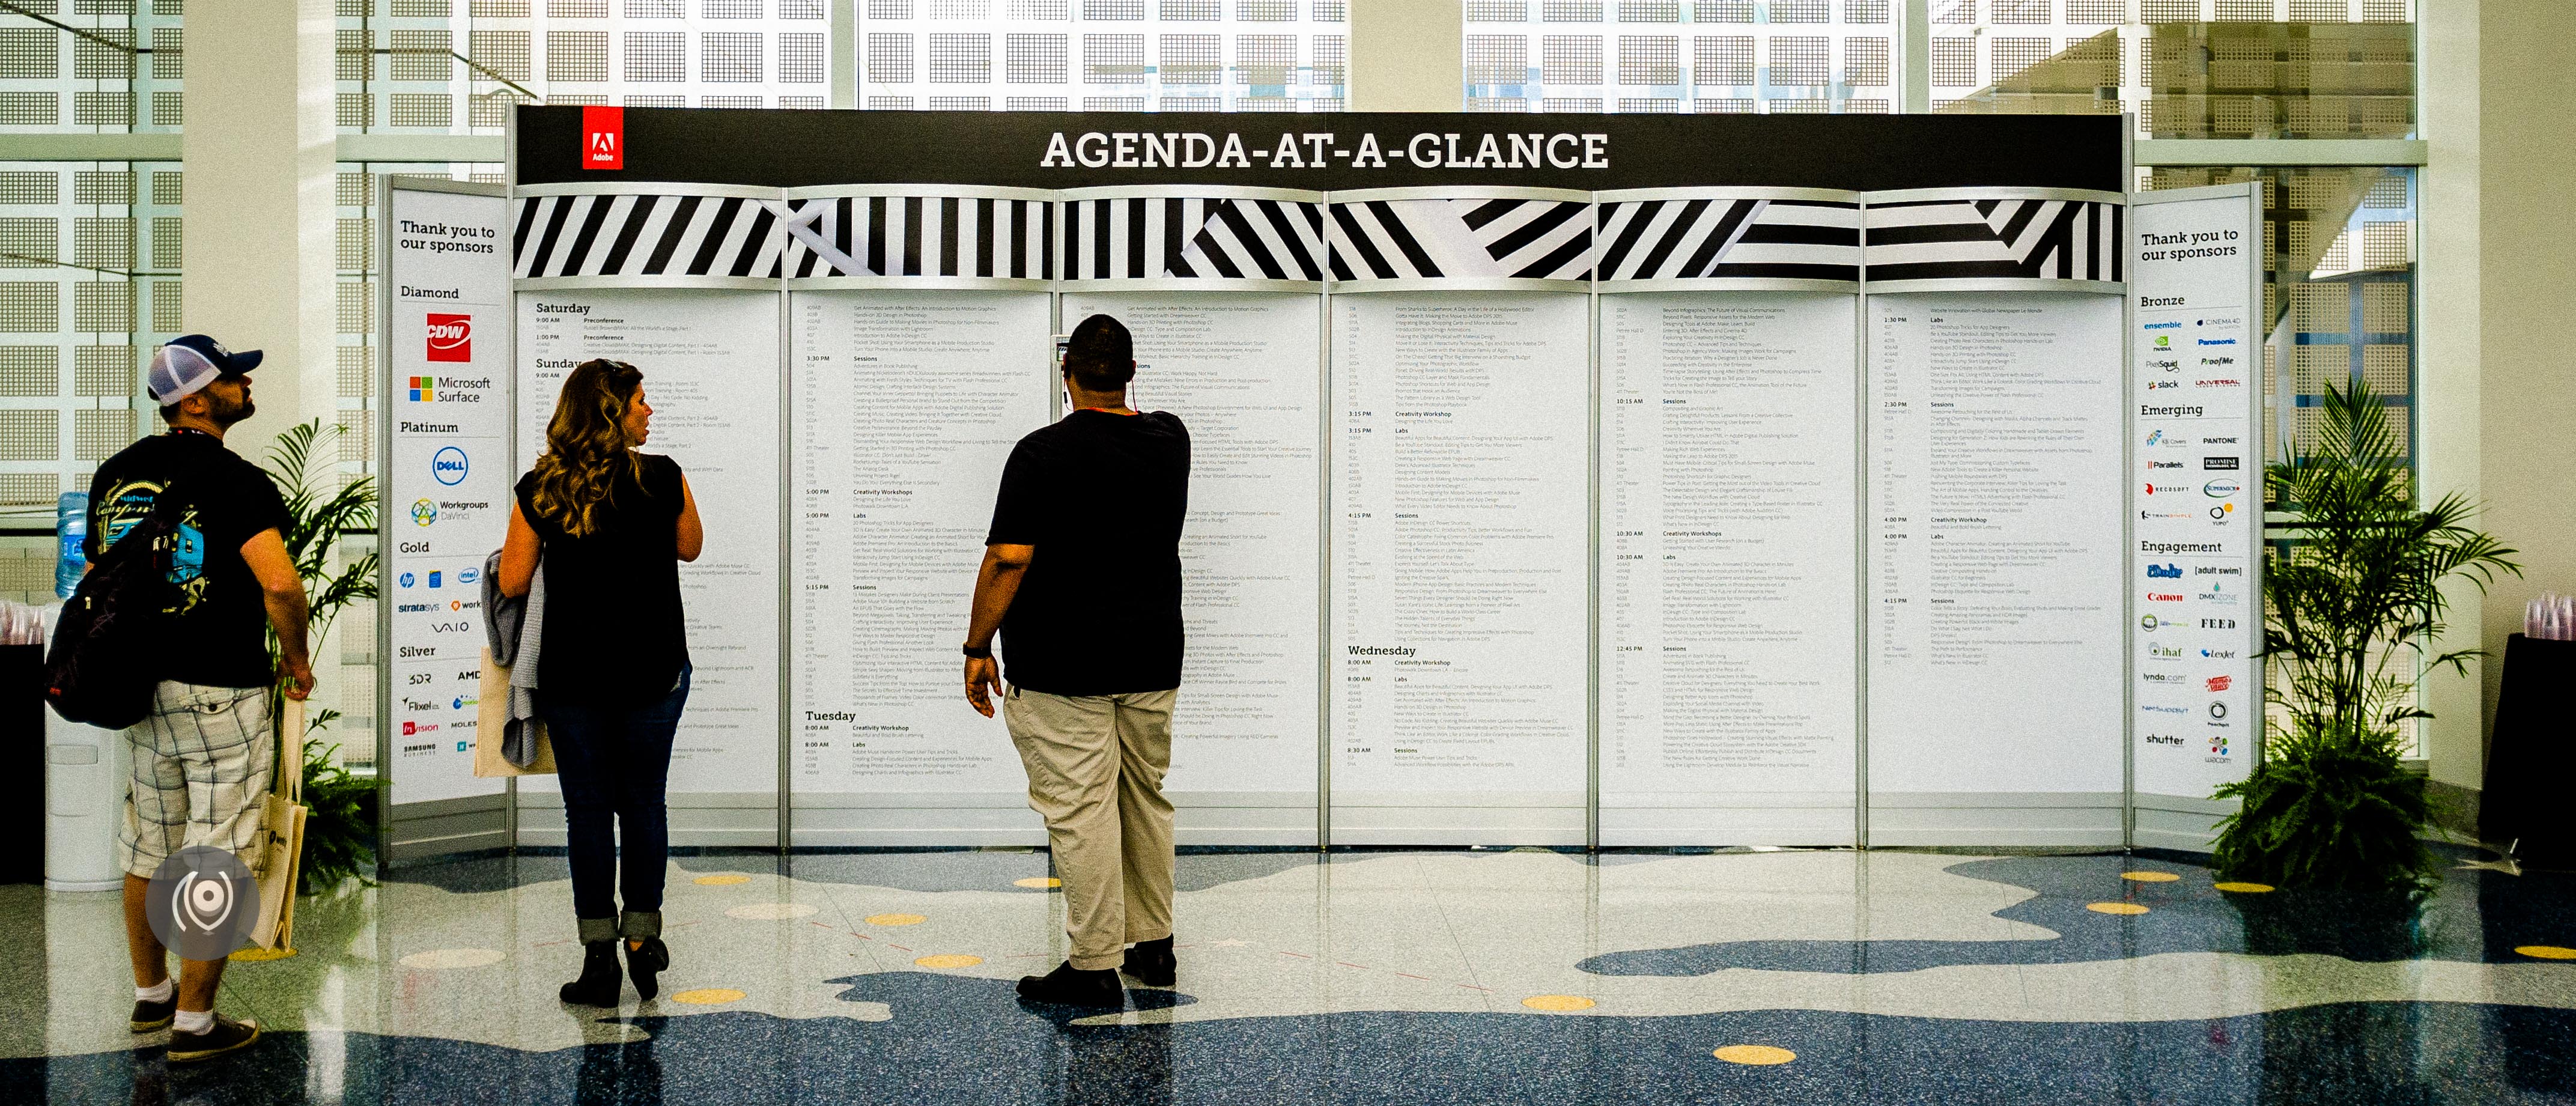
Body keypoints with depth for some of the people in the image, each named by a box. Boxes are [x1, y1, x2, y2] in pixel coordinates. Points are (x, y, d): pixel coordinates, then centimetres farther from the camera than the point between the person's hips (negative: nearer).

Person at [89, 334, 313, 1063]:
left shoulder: (116, 472, 8)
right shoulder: (236, 480, -16)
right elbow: (280, 585, -26)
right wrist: (298, 660, -10)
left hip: (142, 686, 8)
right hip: (223, 692, -8)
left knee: (148, 849, 19)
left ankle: (150, 995, 34)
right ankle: (193, 1024, 8)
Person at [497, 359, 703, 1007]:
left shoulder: (539, 490, -6)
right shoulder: (663, 479, -8)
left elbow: (512, 583, 0)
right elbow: (690, 548, 8)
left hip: (572, 674, 0)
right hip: (653, 669, 0)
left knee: (587, 810, 7)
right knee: (643, 804, 14)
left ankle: (599, 959, 9)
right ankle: (642, 939, 17)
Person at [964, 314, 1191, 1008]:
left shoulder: (1043, 453, -12)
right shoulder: (1169, 441, 4)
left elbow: (1008, 561, -16)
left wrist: (978, 647, -8)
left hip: (1063, 667, -6)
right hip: (1152, 660, 6)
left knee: (1080, 811, -2)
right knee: (1147, 800, 16)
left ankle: (1096, 968, 1)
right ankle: (1153, 947, 25)